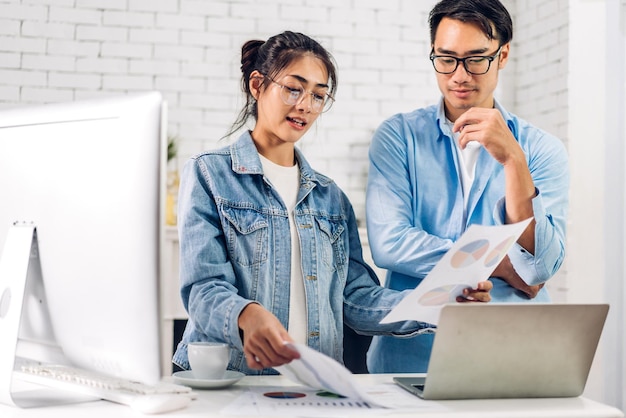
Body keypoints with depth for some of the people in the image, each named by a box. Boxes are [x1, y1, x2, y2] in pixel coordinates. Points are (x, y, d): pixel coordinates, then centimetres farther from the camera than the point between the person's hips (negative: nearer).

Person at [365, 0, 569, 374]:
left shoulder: (542, 149, 6)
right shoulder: (399, 136, 5)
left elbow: (541, 266, -6)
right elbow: (388, 243, -9)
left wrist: (512, 160, -15)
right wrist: (503, 266, -5)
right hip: (412, 354, 0)